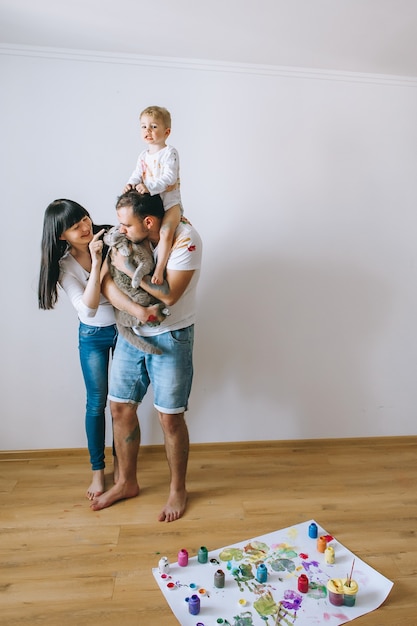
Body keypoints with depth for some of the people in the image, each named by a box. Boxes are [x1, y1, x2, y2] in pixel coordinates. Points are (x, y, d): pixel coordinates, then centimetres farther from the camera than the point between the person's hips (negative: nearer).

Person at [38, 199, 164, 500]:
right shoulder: (64, 266, -16)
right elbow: (88, 308, -27)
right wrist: (95, 261, -33)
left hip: (125, 328, 1)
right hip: (93, 336, -1)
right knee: (97, 403, 8)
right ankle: (98, 470, 27)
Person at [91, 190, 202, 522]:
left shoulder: (185, 238, -19)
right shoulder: (129, 237, -3)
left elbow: (169, 294, -25)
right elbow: (107, 280, -7)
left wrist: (129, 267, -20)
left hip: (171, 338, -6)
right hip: (131, 333, 6)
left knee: (170, 417, 3)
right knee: (121, 407, 12)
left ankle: (178, 489, 28)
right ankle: (127, 482, 34)